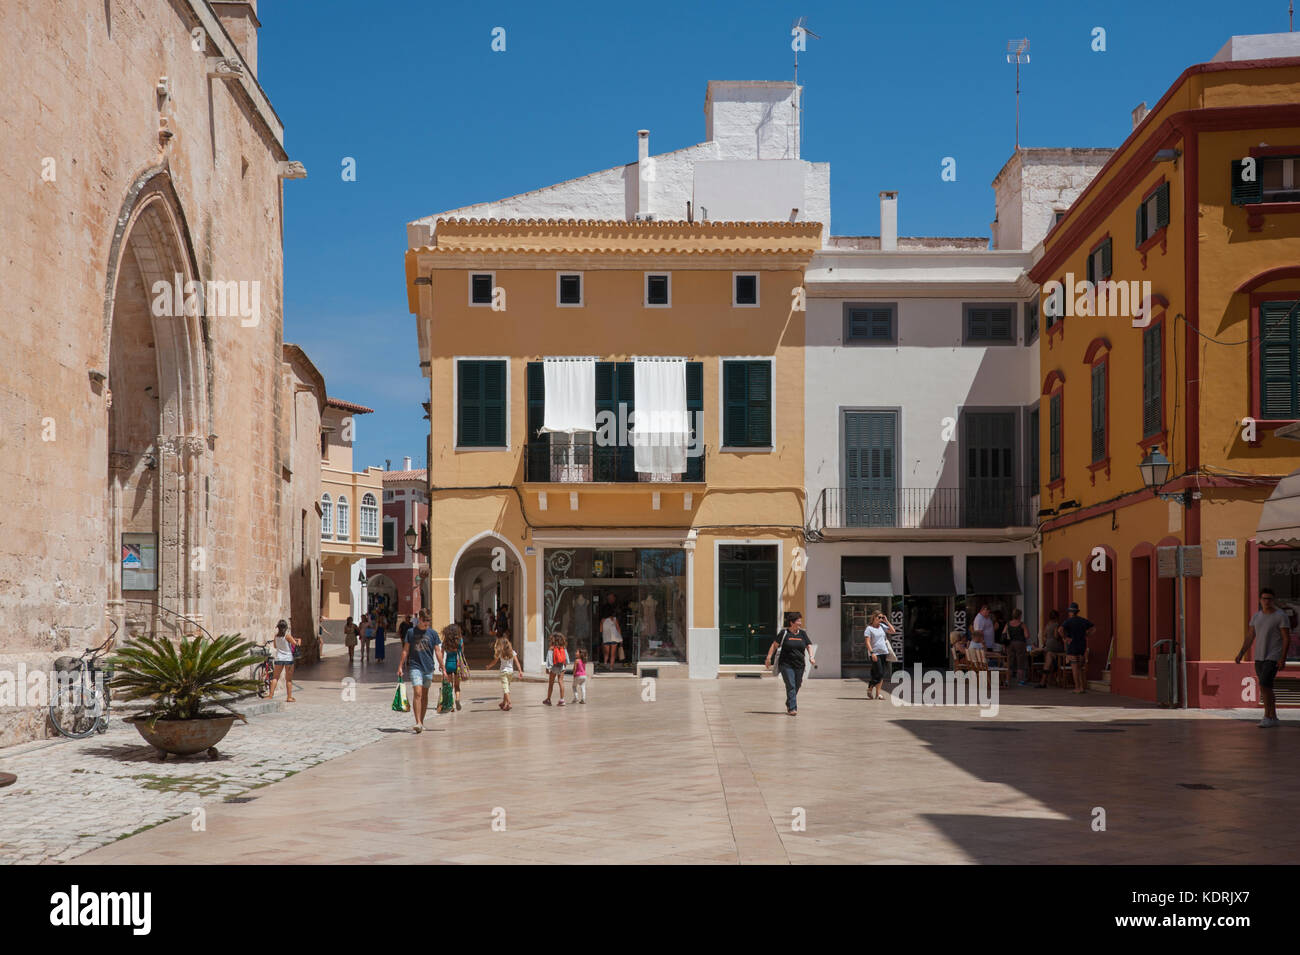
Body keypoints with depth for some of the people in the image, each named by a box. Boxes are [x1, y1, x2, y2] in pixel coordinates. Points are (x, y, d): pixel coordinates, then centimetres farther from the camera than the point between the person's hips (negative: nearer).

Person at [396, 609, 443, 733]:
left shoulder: (433, 633, 6)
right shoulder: (411, 632, 4)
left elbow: (438, 652, 7)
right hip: (415, 667, -2)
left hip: (429, 668, 2)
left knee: (425, 696, 8)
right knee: (417, 693, -14)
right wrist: (400, 666, 3)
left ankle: (421, 722, 18)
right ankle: (418, 723, -18)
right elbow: (405, 650, 7)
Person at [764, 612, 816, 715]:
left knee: (796, 687, 12)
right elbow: (774, 645, -3)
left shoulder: (802, 633, 9)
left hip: (799, 665, 5)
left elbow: (809, 646, 7)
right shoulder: (784, 633, -3)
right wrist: (769, 658, -9)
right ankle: (792, 708, -14)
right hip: (786, 664, -5)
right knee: (791, 686, -13)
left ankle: (788, 703, 36)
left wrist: (811, 657, -10)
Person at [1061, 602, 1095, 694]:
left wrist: (1066, 638, -15)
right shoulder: (1083, 620, 7)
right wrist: (1086, 636, 8)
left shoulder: (1068, 621, -9)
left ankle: (1078, 688, -4)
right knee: (1080, 668, 14)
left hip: (1072, 646, -5)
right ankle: (1083, 687, 9)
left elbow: (1061, 630, -26)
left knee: (1075, 668, -2)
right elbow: (1094, 629, 8)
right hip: (1082, 647, 5)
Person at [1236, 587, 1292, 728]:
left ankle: (1267, 717, -7)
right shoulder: (1256, 616, 9)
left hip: (1273, 658, -7)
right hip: (1259, 658, 7)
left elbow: (1287, 639, -12)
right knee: (1266, 688, 10)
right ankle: (1274, 718, 19)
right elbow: (1250, 637, 11)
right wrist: (1241, 653, 1)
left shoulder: (1281, 616, -9)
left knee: (1264, 686, -16)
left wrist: (1283, 659, -19)